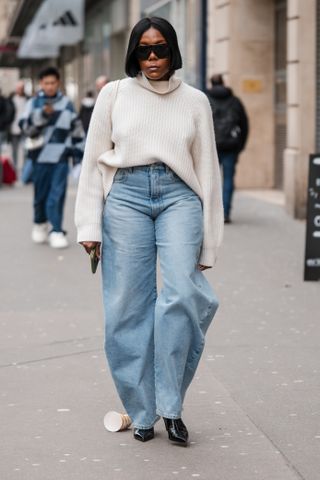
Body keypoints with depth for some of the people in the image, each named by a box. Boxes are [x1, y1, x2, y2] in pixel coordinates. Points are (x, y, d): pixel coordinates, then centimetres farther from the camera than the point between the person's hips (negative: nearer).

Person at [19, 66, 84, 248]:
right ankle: (40, 224, 32)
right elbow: (26, 127, -8)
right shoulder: (34, 103, 4)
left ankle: (57, 231, -7)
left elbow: (77, 129, 14)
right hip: (41, 156, 0)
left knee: (57, 195, -9)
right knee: (41, 194, 8)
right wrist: (42, 115, -22)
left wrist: (79, 152, 13)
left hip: (61, 157, 0)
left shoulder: (67, 104, 7)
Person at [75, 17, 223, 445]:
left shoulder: (194, 101, 12)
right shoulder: (114, 94, 10)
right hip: (126, 194, 0)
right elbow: (94, 160, 10)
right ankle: (142, 411, 8)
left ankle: (171, 406, -7)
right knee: (129, 306, -3)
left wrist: (207, 242, 9)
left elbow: (207, 169, 13)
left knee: (182, 293, -18)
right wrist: (89, 225, 3)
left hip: (179, 196, 0)